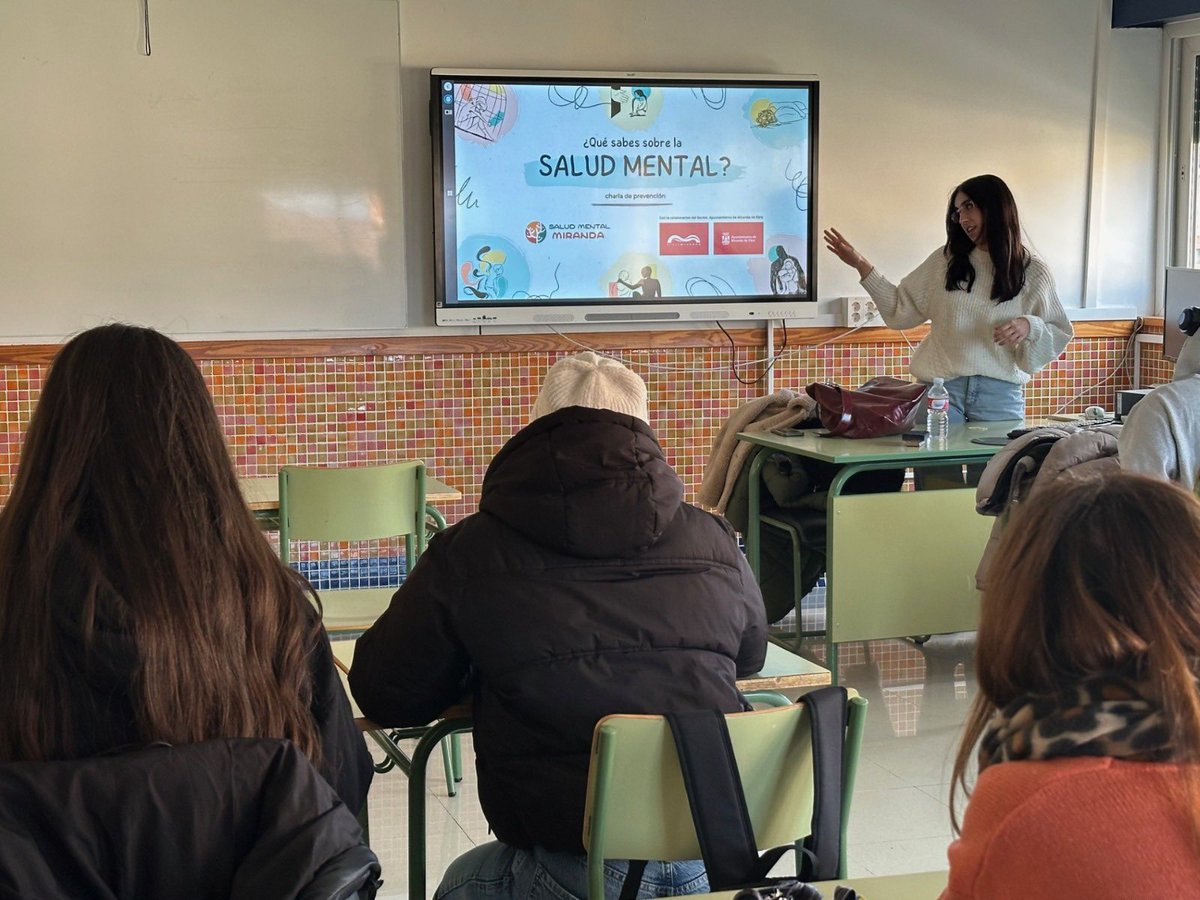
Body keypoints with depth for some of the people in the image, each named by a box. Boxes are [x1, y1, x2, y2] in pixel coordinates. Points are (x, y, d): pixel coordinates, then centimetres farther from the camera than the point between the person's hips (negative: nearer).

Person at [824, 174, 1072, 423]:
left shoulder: (1034, 272, 2)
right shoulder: (945, 260, 6)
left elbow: (1059, 335, 5)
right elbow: (901, 310, 8)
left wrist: (1029, 327, -16)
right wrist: (861, 265, 2)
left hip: (1000, 395, -1)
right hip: (940, 387, 1)